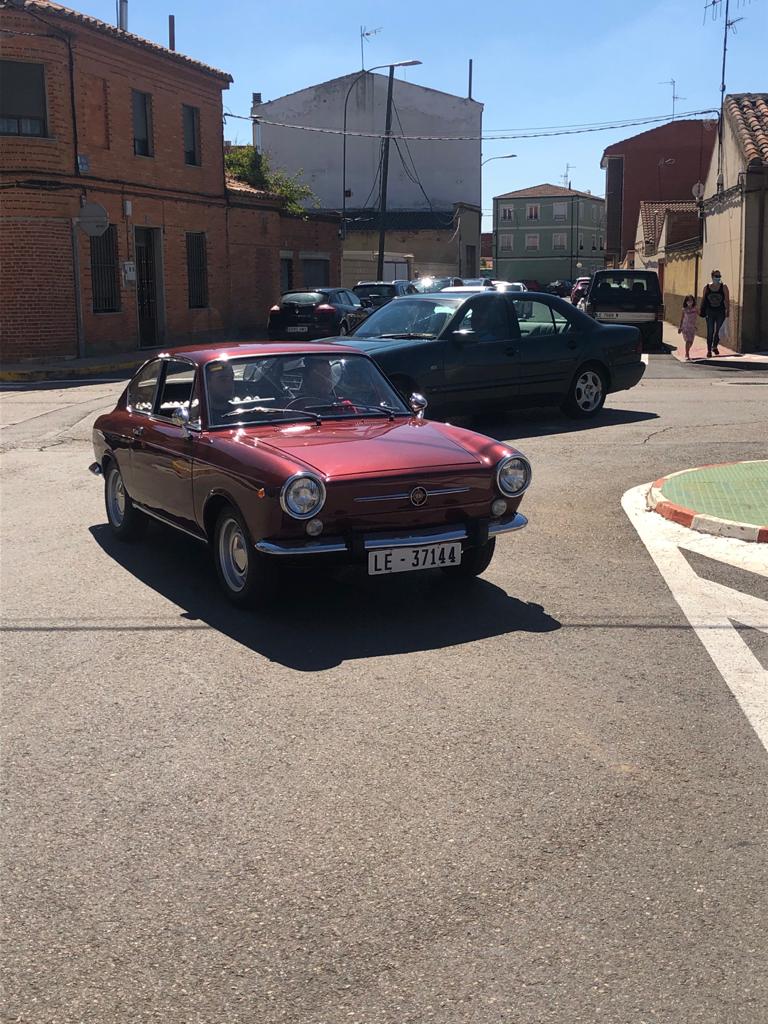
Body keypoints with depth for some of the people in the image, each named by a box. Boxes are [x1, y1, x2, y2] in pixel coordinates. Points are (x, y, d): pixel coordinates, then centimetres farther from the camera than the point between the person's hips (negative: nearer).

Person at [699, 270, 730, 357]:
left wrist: (728, 310, -7)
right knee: (710, 332, 0)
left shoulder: (724, 287, -3)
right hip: (710, 312, 0)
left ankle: (715, 346, 28)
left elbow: (727, 300, -3)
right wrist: (701, 310, 10)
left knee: (718, 331, 4)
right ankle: (709, 350, 10)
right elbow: (703, 299, 10)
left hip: (720, 312, 0)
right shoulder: (706, 287, 0)